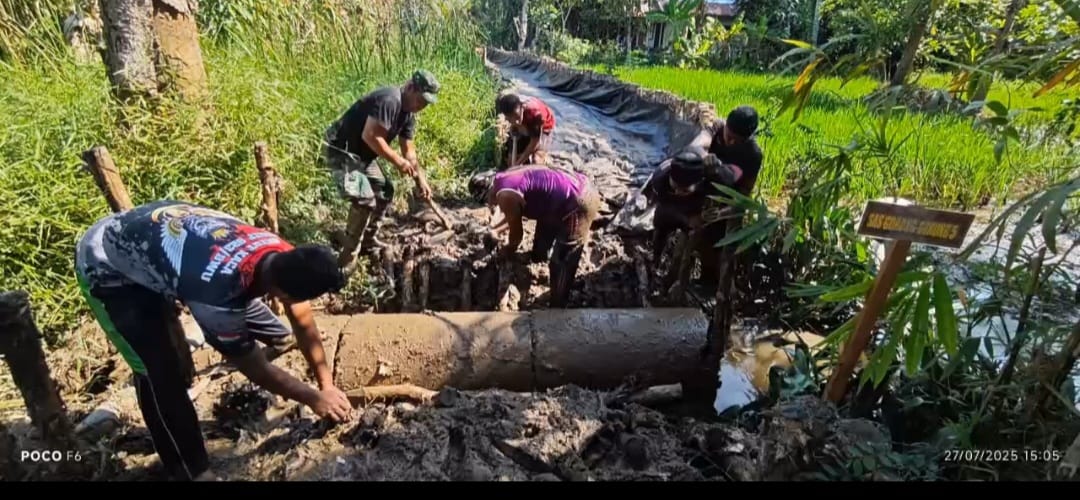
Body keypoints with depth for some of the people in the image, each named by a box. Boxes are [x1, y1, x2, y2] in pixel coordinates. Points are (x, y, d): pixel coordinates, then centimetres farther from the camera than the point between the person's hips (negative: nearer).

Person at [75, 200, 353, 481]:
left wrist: (327, 384, -1)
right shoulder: (218, 291, -42)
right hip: (108, 266, -6)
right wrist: (313, 398, -12)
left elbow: (304, 322, -6)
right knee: (159, 373, -15)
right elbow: (254, 367, -24)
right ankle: (192, 471, 2)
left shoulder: (281, 253, -23)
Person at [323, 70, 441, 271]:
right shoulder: (389, 100, -24)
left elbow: (409, 151, 9)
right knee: (365, 200, -22)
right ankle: (348, 258, -12)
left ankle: (368, 240, 32)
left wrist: (421, 179, 2)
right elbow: (370, 136, -31)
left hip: (363, 154, 10)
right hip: (341, 151, -10)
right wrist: (397, 161, -24)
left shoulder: (408, 114, 6)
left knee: (385, 191, 19)